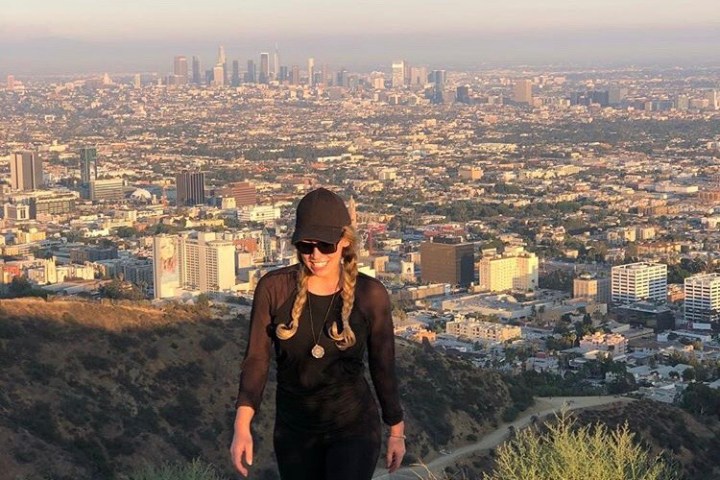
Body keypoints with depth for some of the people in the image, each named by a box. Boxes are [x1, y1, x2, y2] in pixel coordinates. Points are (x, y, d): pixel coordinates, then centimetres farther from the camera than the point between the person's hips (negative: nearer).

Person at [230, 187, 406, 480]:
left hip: (354, 428, -2)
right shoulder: (274, 288, -10)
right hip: (294, 430, 2)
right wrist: (242, 427, -18)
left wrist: (397, 431, 7)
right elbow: (257, 359, -7)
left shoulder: (370, 294, -11)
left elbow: (383, 366, -1)